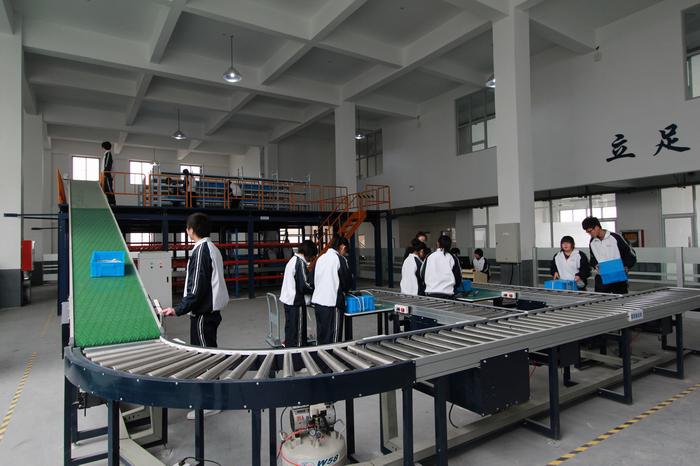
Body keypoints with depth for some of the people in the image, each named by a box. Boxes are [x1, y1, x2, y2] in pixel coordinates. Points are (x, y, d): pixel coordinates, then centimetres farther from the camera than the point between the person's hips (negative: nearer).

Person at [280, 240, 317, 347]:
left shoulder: (293, 260, 12)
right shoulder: (301, 262, -17)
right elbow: (303, 286, -20)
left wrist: (310, 287, 12)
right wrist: (315, 290, -3)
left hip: (287, 299, 9)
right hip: (296, 302, -9)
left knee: (290, 327, 17)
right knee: (297, 330, 0)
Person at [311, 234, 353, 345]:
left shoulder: (321, 258, 9)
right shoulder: (340, 259, -9)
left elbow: (314, 279, 14)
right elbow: (347, 281, -3)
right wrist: (344, 290, 17)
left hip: (317, 300, 7)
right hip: (332, 302, -7)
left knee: (320, 333, 14)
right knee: (332, 336, 1)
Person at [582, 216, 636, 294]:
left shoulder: (615, 237, -9)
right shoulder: (592, 243, 7)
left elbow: (631, 254, -3)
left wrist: (625, 268, -14)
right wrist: (596, 266, -2)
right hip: (601, 278, 4)